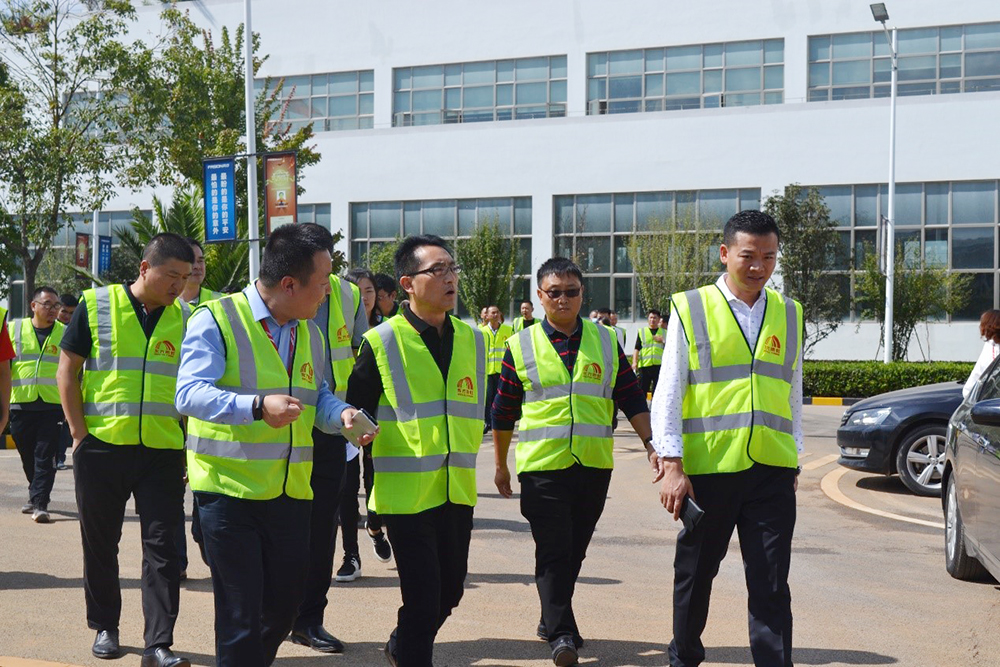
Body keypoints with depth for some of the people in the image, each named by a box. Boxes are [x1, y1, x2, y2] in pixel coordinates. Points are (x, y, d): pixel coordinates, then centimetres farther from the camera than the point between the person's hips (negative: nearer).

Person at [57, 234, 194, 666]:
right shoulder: (96, 305, -1)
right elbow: (67, 371, 2)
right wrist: (79, 432, -5)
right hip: (102, 447, -1)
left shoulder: (185, 318, 6)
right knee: (100, 543, 11)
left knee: (162, 547, -3)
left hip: (163, 451, 1)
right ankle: (104, 627, 29)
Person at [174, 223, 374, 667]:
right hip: (230, 492, -7)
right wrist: (258, 406, -35)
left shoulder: (310, 334, 13)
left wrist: (342, 414, -3)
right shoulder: (217, 320, -10)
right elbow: (190, 394, -20)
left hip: (291, 493, 7)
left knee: (285, 606, 14)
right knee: (240, 616, -3)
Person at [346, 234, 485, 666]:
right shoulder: (382, 341, -8)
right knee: (422, 599, -5)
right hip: (407, 491, -6)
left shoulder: (471, 339, 8)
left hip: (457, 489, 6)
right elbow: (355, 410, -1)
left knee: (449, 591, 17)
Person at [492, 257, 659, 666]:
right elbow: (504, 412, 9)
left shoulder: (606, 341, 8)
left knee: (574, 550, 12)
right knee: (553, 551, -7)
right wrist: (500, 465, 12)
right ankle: (561, 633, -1)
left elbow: (632, 400, 10)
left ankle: (551, 618, 29)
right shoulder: (520, 347, 2)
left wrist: (652, 444, 0)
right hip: (542, 464, -3)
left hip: (594, 464, 3)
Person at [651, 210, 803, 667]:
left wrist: (794, 460, 16)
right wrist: (671, 464, -9)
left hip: (772, 471, 2)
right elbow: (667, 393, -2)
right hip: (706, 469, -2)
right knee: (694, 574, 13)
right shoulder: (691, 309, 1)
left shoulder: (788, 315, 11)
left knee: (771, 586, -1)